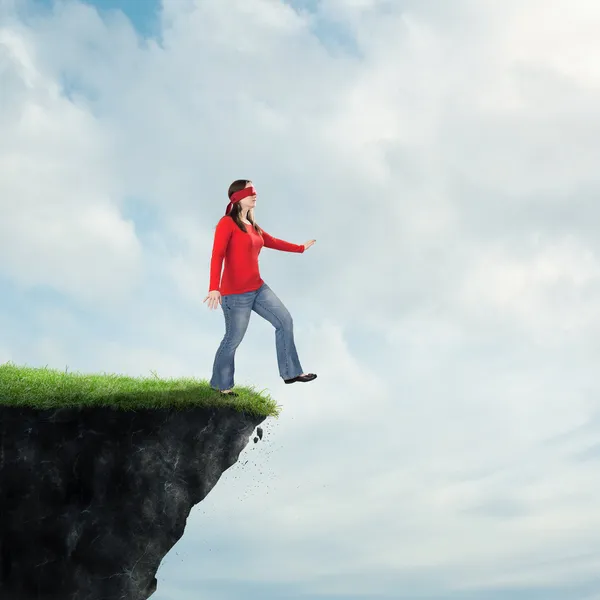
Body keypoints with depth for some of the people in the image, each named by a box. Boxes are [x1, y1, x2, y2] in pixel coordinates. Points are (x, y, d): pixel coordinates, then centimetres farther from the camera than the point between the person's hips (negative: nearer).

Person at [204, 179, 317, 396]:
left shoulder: (252, 226, 11)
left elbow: (273, 242, 29)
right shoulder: (227, 223, -13)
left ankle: (290, 372, 18)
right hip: (235, 294, -9)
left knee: (285, 321, 8)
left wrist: (300, 247, 40)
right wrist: (214, 288, -36)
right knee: (233, 340, 1)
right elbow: (217, 256, -24)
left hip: (258, 288, 9)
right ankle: (221, 384, 21)